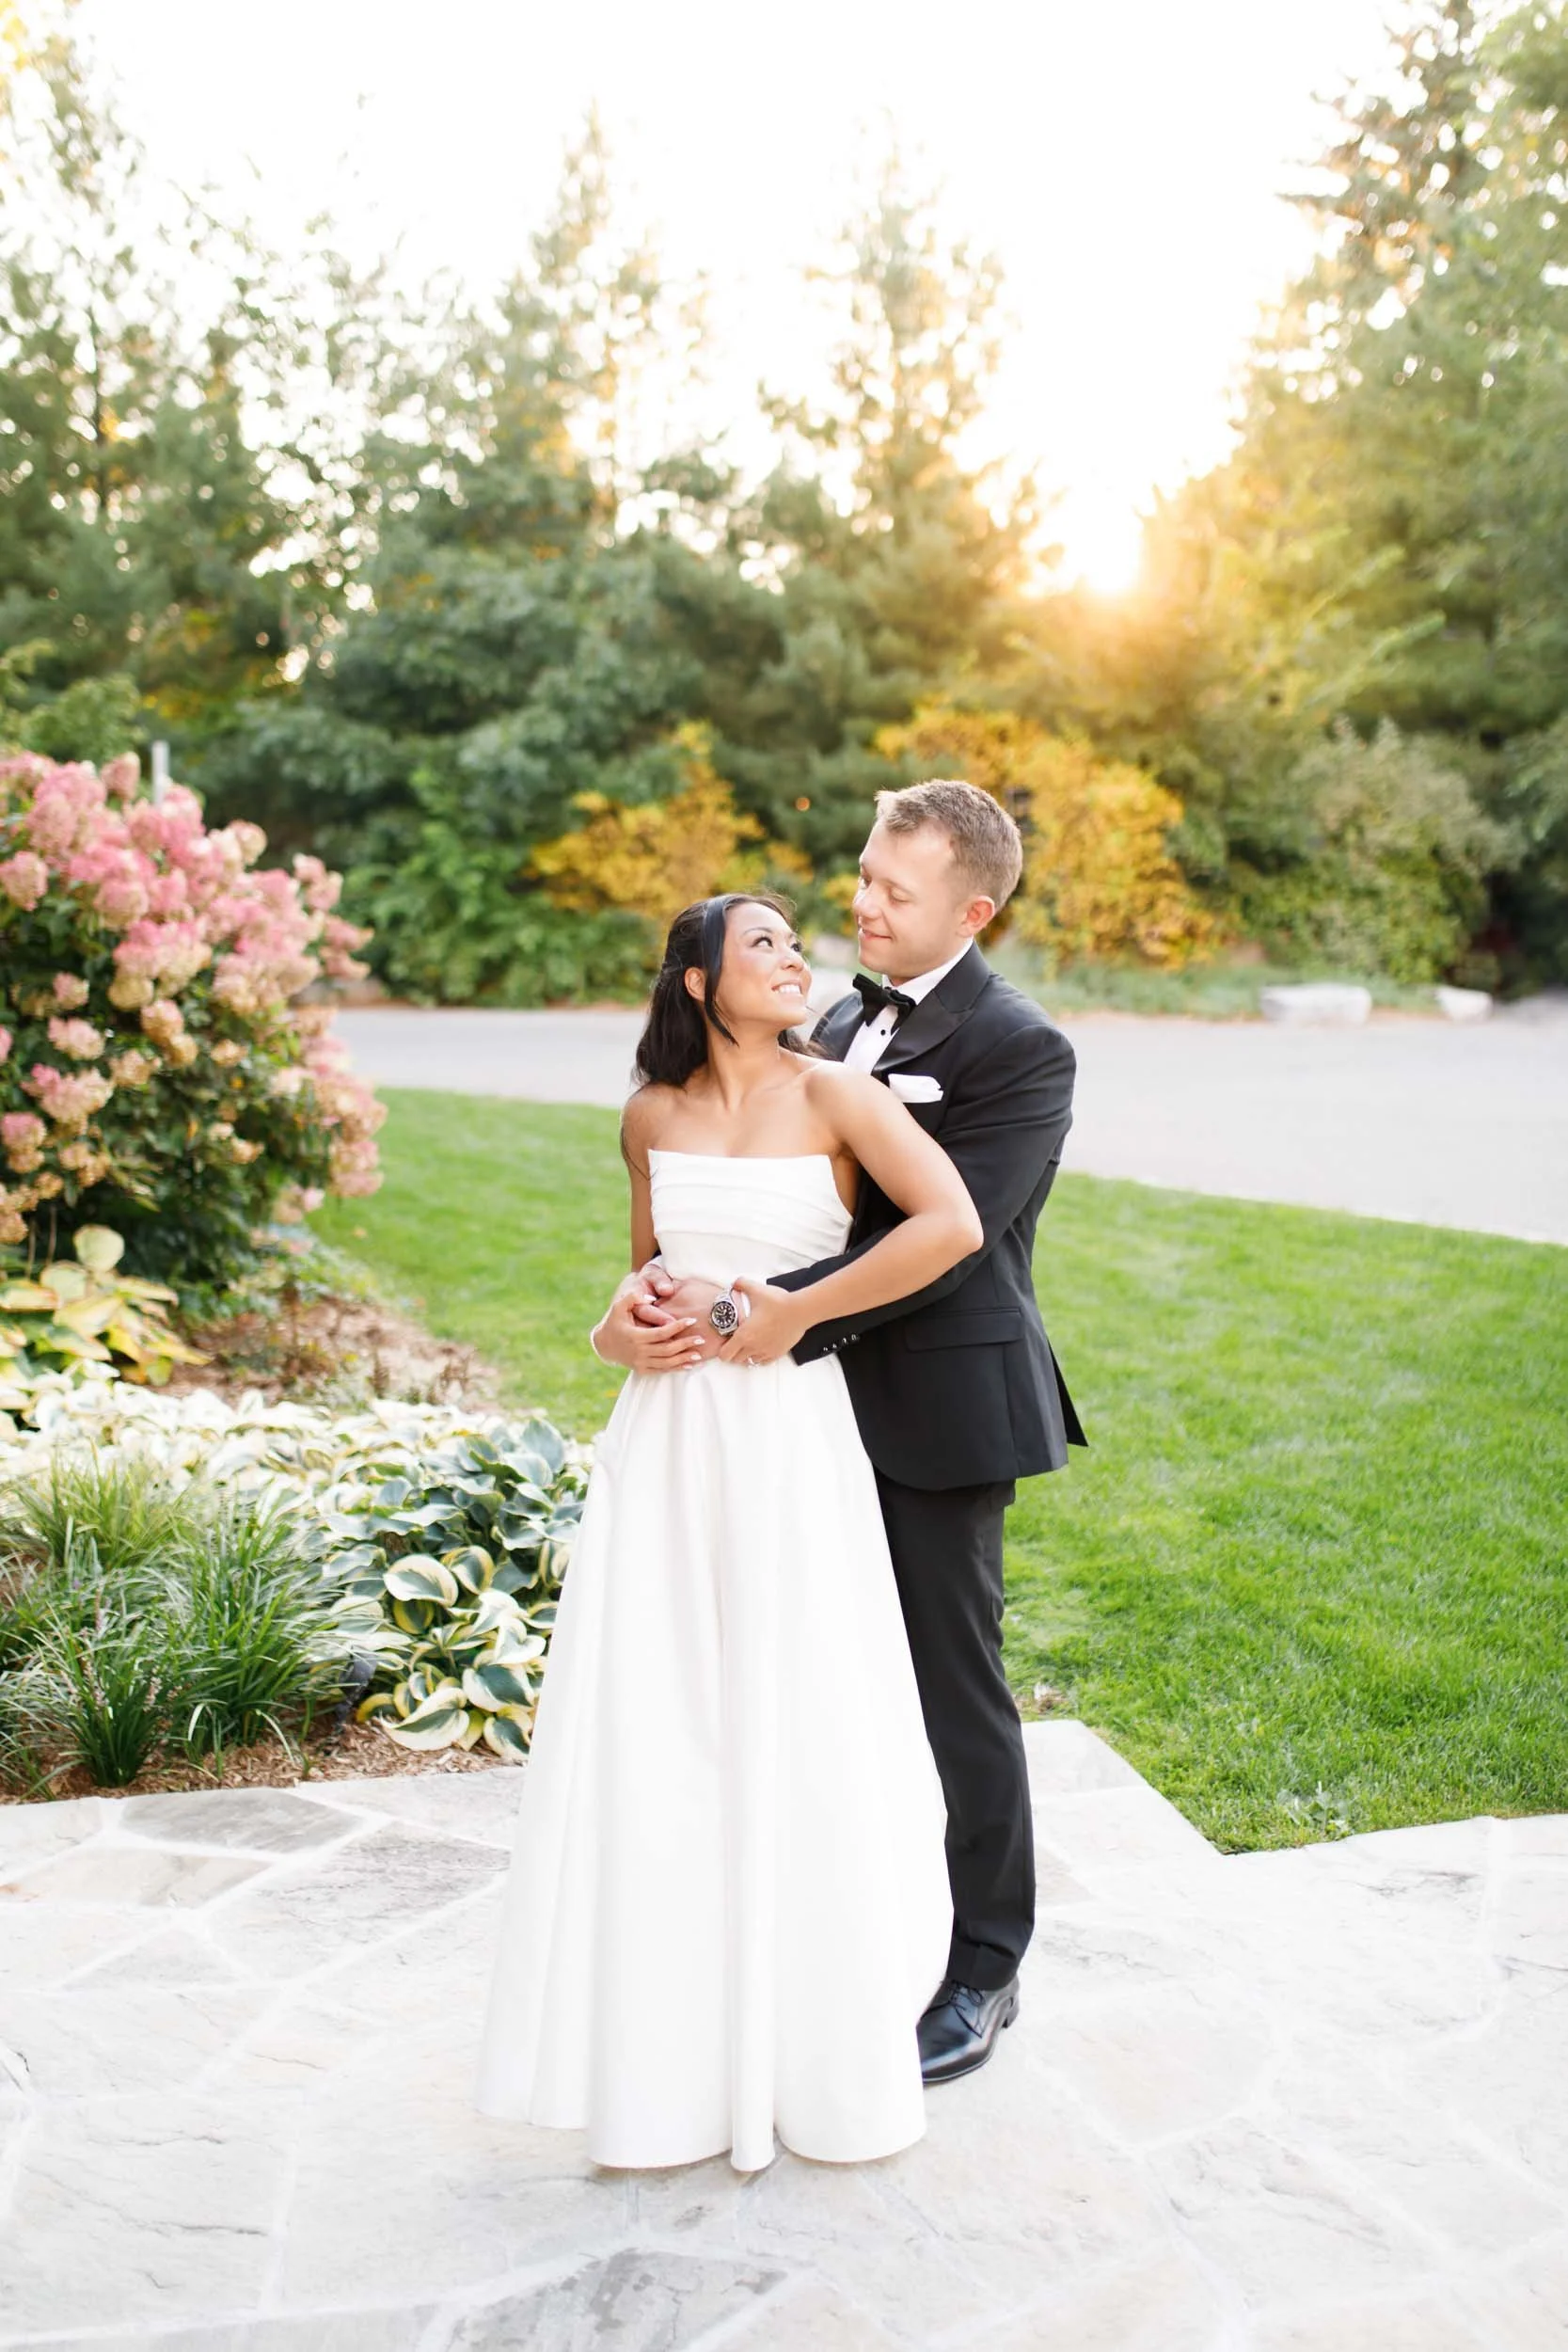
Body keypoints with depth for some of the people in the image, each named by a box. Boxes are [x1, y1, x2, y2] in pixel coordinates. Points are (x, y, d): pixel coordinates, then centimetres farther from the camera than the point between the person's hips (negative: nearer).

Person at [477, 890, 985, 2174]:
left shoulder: (834, 1095, -5)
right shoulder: (653, 1116, 7)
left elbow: (951, 1224, -19)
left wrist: (794, 1311, -14)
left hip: (787, 1435, -3)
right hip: (666, 1439, 4)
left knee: (797, 1734, 4)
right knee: (650, 1731, 7)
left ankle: (824, 2046, 24)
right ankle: (670, 2038, 25)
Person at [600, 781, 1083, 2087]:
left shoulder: (1020, 1050, -14)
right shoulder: (845, 1024, 10)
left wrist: (758, 1316, -26)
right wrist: (665, 1280, -14)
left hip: (941, 1411, -7)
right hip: (836, 1403, 7)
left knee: (955, 1693, 7)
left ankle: (982, 1973, 27)